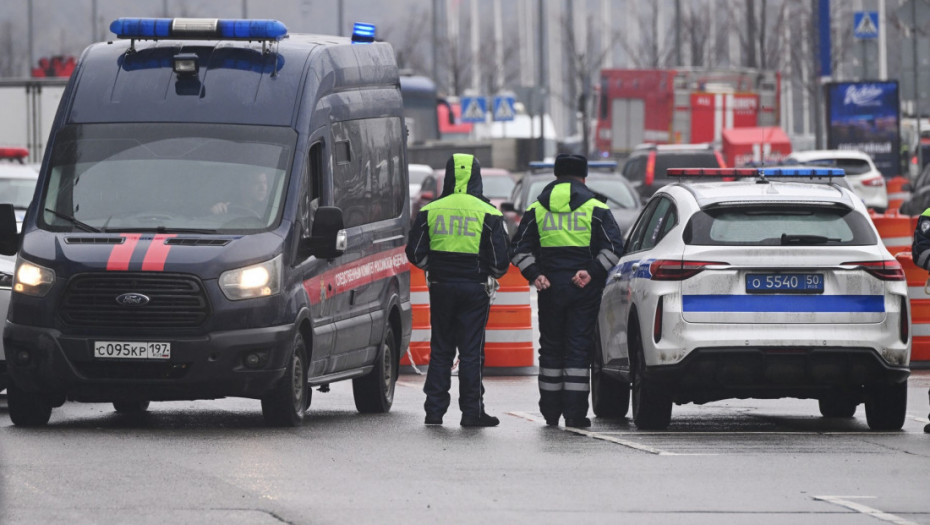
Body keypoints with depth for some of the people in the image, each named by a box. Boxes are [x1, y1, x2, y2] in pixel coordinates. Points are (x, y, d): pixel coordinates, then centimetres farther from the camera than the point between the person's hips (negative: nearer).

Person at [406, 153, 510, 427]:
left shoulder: (429, 211, 1)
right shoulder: (488, 214, -6)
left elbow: (416, 253, 5)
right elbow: (500, 259, -6)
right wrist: (492, 274, 16)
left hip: (441, 287, 2)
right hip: (474, 289, -2)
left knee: (440, 350, 11)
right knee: (472, 351, 2)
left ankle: (434, 410, 9)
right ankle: (472, 411, 1)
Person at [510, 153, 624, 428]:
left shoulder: (536, 209, 9)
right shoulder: (595, 208, 0)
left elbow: (520, 248, 4)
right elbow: (613, 247, -7)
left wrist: (535, 275, -5)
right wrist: (592, 272, -10)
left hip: (550, 289, 2)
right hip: (584, 291, -2)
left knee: (551, 347, 12)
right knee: (579, 347, 0)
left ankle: (550, 410, 13)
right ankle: (575, 412, -6)